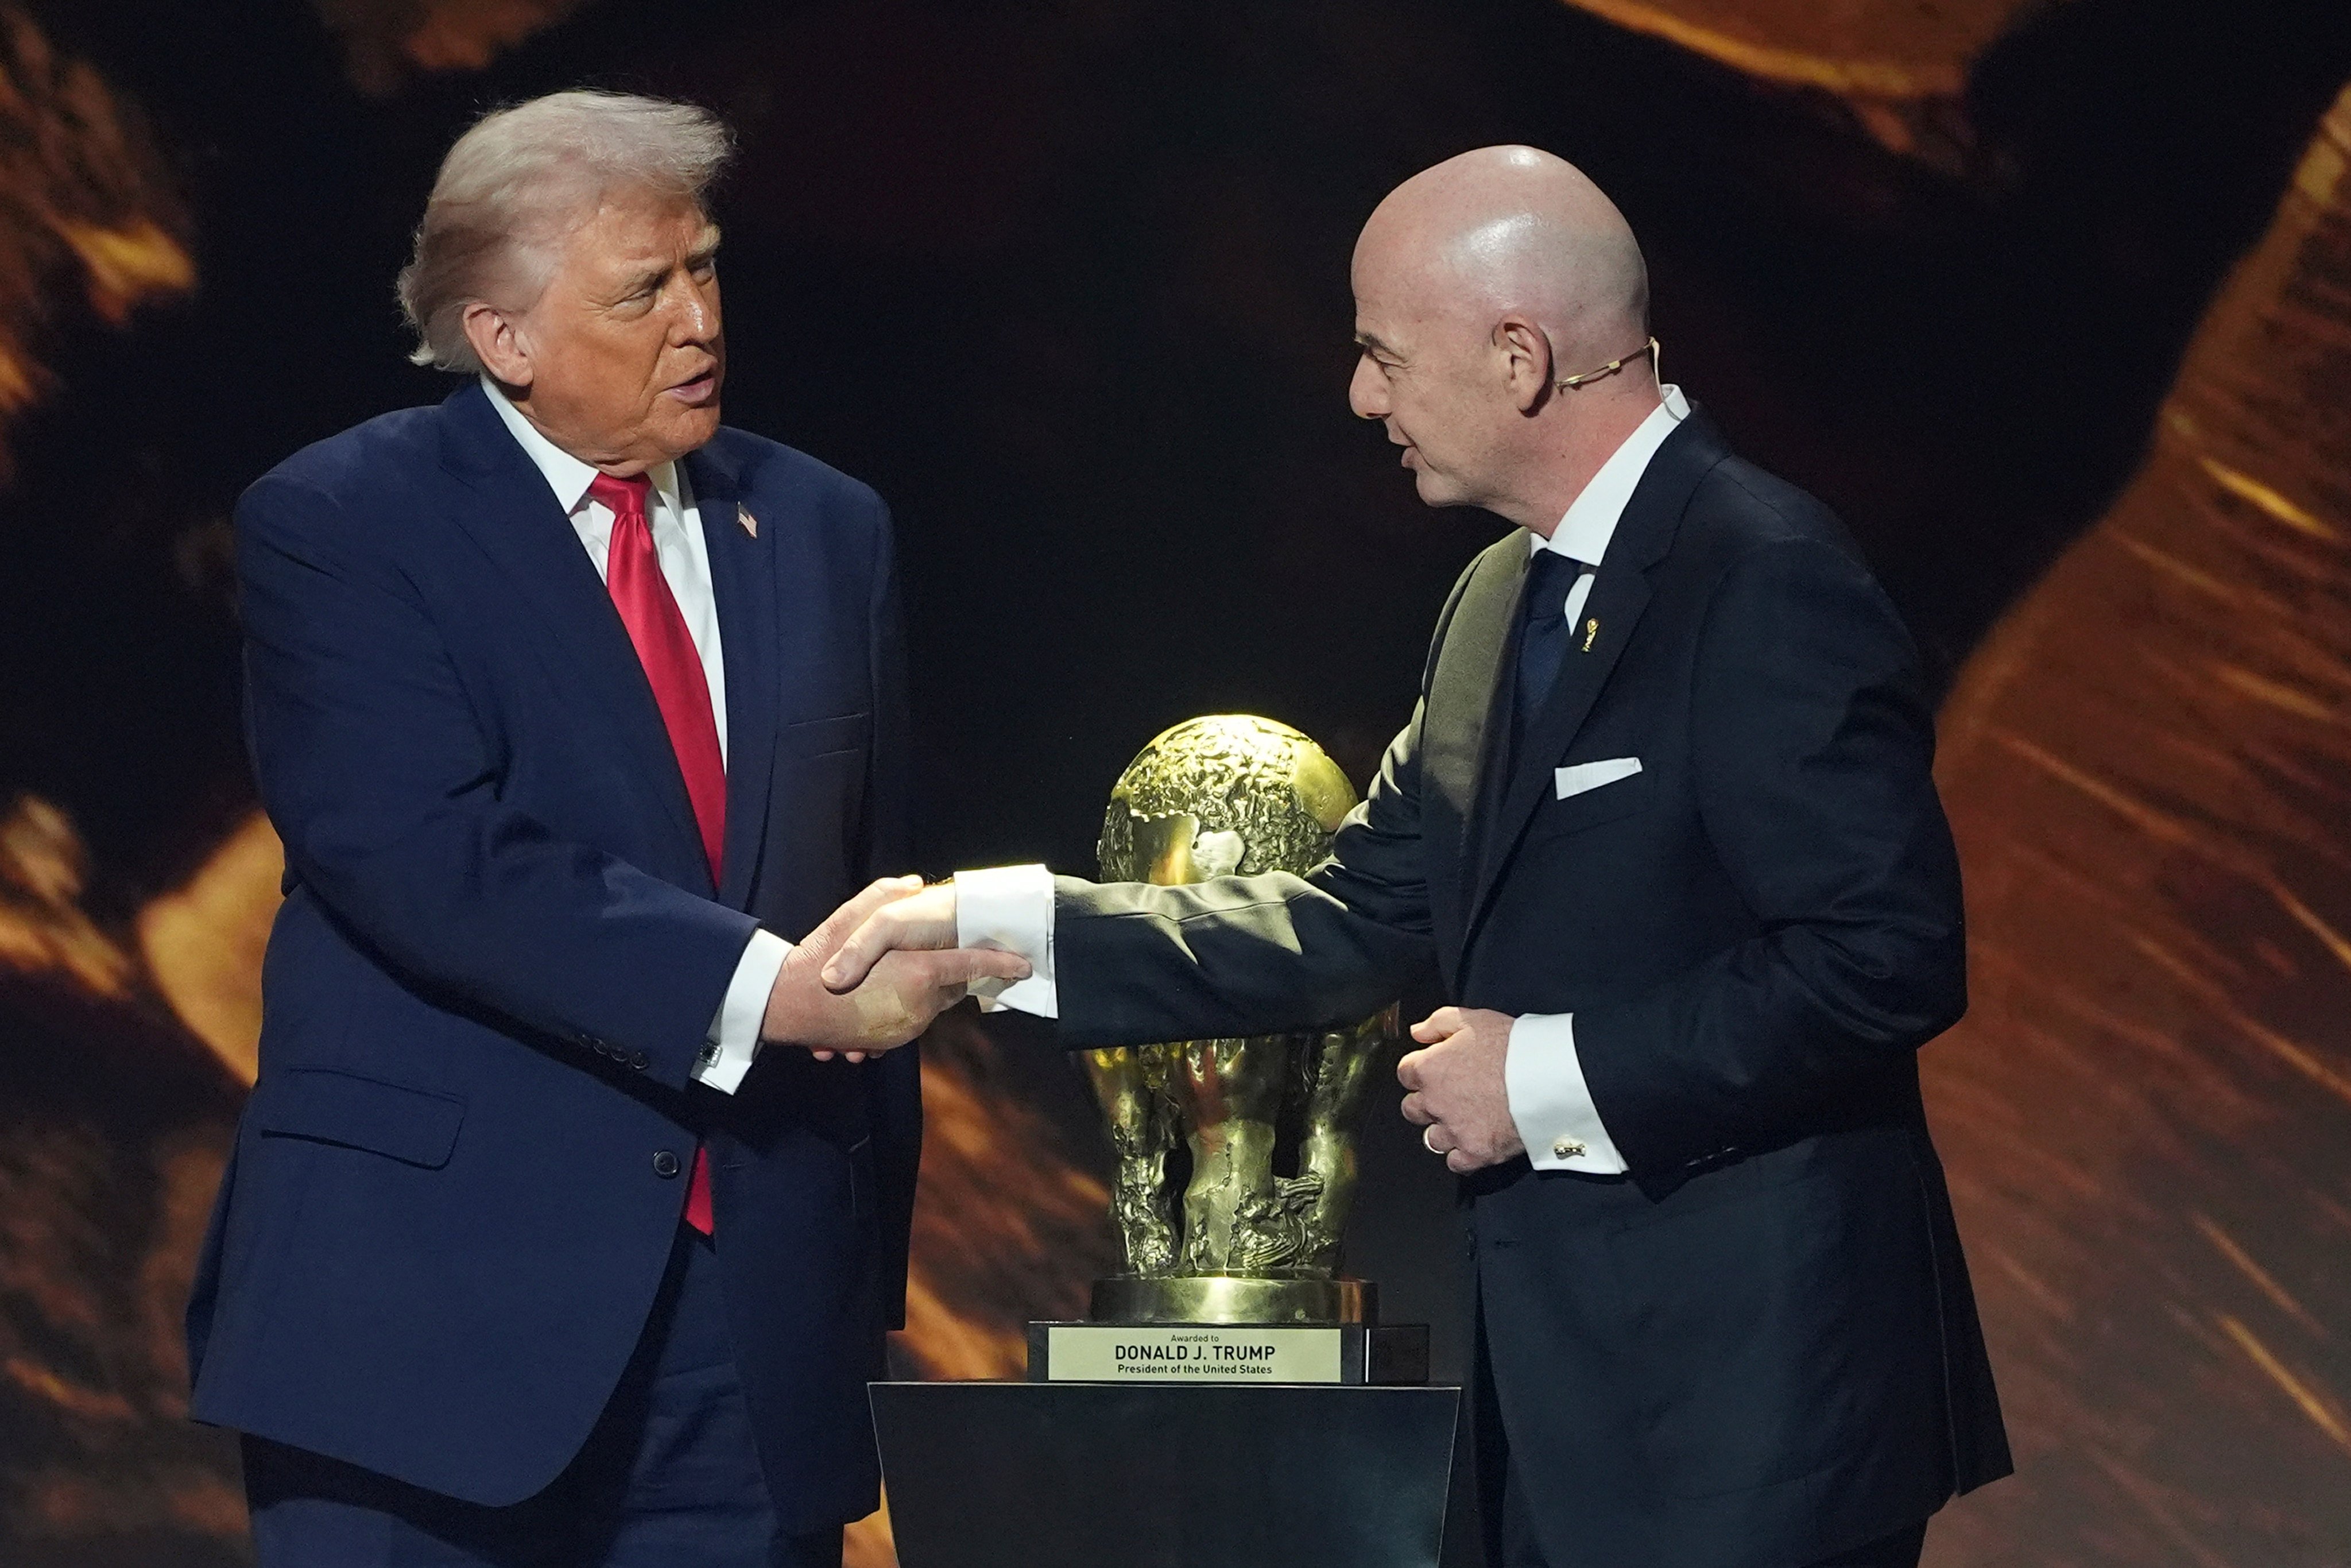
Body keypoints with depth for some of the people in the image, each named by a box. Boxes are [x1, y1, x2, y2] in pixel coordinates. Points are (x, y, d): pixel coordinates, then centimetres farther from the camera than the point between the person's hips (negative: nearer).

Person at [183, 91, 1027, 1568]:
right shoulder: (338, 527, -3)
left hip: (760, 1318, 4)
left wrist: (866, 1288, 13)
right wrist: (765, 991, -22)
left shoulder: (827, 531, 14)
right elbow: (430, 861, -17)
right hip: (432, 1308, -4)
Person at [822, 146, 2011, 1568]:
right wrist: (995, 921, 7)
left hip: (1754, 1396, -9)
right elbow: (1351, 927, 15)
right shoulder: (1504, 602, 14)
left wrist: (1548, 1076, -16)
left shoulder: (1767, 580, -15)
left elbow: (1888, 958, -22)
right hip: (1569, 1379, 9)